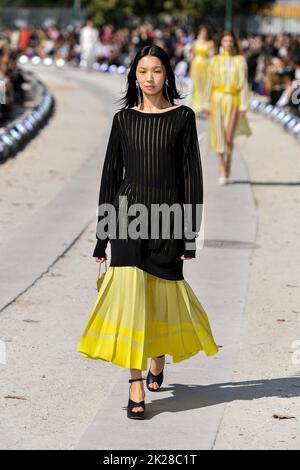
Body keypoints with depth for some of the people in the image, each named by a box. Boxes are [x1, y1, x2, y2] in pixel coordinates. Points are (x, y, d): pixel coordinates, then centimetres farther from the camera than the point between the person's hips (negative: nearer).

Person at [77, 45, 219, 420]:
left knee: (163, 294, 7)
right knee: (130, 292, -12)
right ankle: (136, 388, -11)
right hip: (129, 210, 0)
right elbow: (111, 173, 8)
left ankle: (158, 360, 38)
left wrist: (190, 233, -5)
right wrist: (102, 236, 6)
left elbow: (192, 174, 0)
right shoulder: (124, 119, 6)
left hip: (168, 213, 0)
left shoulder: (182, 117, 2)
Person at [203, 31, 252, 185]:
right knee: (219, 136, -3)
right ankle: (222, 171, 1)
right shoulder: (215, 60, 6)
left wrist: (244, 105, -6)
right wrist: (207, 103, 1)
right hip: (217, 99, 1)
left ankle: (228, 160, 26)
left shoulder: (240, 60, 2)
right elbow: (210, 83, 6)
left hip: (233, 100, -1)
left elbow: (244, 84, 0)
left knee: (229, 138, -2)